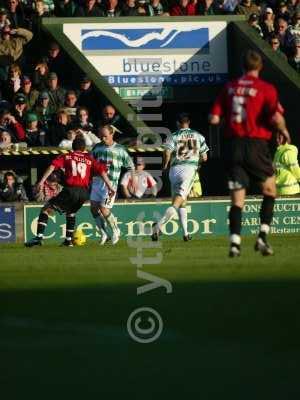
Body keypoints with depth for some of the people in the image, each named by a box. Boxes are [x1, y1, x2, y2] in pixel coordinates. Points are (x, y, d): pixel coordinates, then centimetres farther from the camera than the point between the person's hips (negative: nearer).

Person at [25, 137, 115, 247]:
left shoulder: (67, 157, 12)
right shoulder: (89, 159, 18)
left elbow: (53, 166, -2)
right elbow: (101, 171, 6)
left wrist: (42, 181, -9)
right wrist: (109, 187, 4)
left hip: (70, 190, -4)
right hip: (84, 192, 4)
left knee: (46, 209, 3)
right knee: (71, 212, 32)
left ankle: (39, 237, -12)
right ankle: (69, 240, 28)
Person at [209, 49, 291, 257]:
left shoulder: (229, 87, 7)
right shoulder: (266, 88, -5)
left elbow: (214, 118, 4)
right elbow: (276, 118, -17)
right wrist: (284, 131, 4)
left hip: (233, 145, 3)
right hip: (256, 145, -3)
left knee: (237, 199, 5)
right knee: (270, 190, 15)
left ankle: (235, 242, -8)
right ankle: (263, 236, 4)